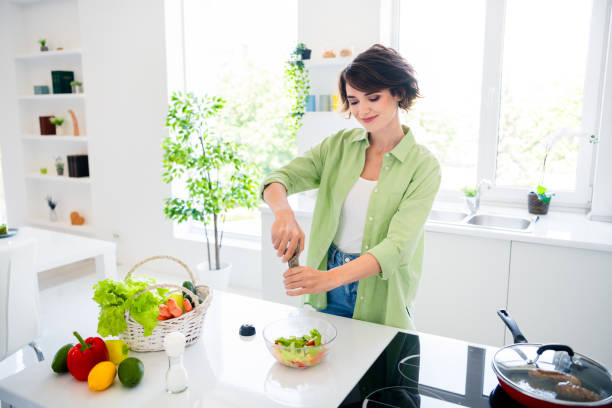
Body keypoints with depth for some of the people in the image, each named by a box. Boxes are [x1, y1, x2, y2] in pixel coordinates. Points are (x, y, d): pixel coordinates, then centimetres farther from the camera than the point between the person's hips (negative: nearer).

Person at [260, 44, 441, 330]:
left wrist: (330, 278, -37)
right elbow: (279, 178, -9)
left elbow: (397, 246, -22)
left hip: (380, 303, -3)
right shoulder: (339, 145, -1)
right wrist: (284, 212, -33)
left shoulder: (423, 166, -12)